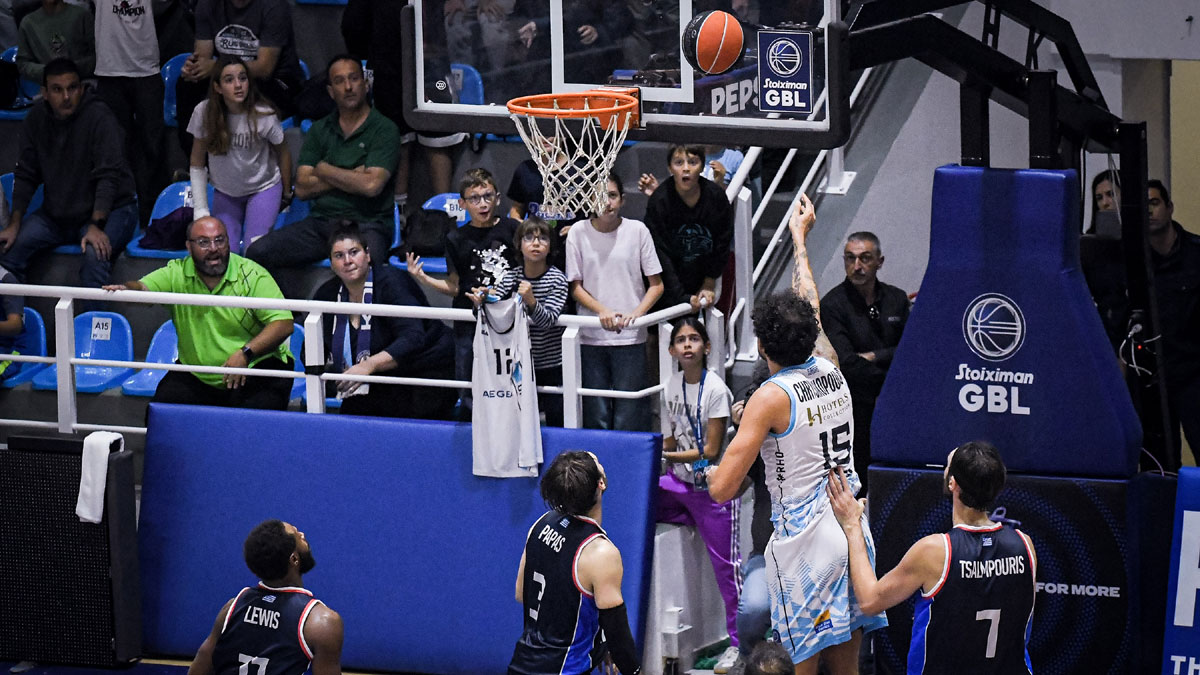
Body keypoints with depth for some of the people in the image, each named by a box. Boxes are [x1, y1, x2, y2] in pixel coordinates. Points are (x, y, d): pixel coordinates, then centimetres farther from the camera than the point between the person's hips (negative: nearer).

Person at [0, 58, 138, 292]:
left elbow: (108, 176, -20)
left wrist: (96, 226, -29)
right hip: (56, 213, 5)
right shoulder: (36, 119, 1)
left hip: (110, 209, -5)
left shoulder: (99, 117, -16)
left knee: (95, 253, -35)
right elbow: (25, 176, 5)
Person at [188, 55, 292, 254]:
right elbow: (197, 162, -8)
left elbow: (283, 153, -4)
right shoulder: (204, 113, -19)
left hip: (263, 189, -1)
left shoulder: (263, 115, -22)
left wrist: (287, 194, 7)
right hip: (225, 192, 2)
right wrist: (200, 210, -8)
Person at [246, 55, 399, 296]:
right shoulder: (321, 130, 16)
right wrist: (351, 177, -4)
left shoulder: (384, 129, 1)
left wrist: (324, 170, 1)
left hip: (365, 224, -5)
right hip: (321, 221, 5)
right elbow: (302, 188, 8)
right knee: (258, 253, -16)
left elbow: (371, 185, -12)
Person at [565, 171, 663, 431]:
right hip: (591, 337, 1)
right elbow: (575, 287, 4)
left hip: (630, 338, -1)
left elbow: (656, 285, 4)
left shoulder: (637, 231, 1)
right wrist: (602, 311, -13)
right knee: (596, 416, 1)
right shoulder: (579, 232, 2)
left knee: (629, 419, -5)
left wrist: (637, 313, -13)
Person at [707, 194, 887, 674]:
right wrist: (799, 238, 44)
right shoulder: (830, 368, 7)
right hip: (852, 526, 7)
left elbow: (722, 489, -14)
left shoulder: (771, 397, -11)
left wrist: (714, 474, 11)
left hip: (804, 539, -7)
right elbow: (810, 309, 30)